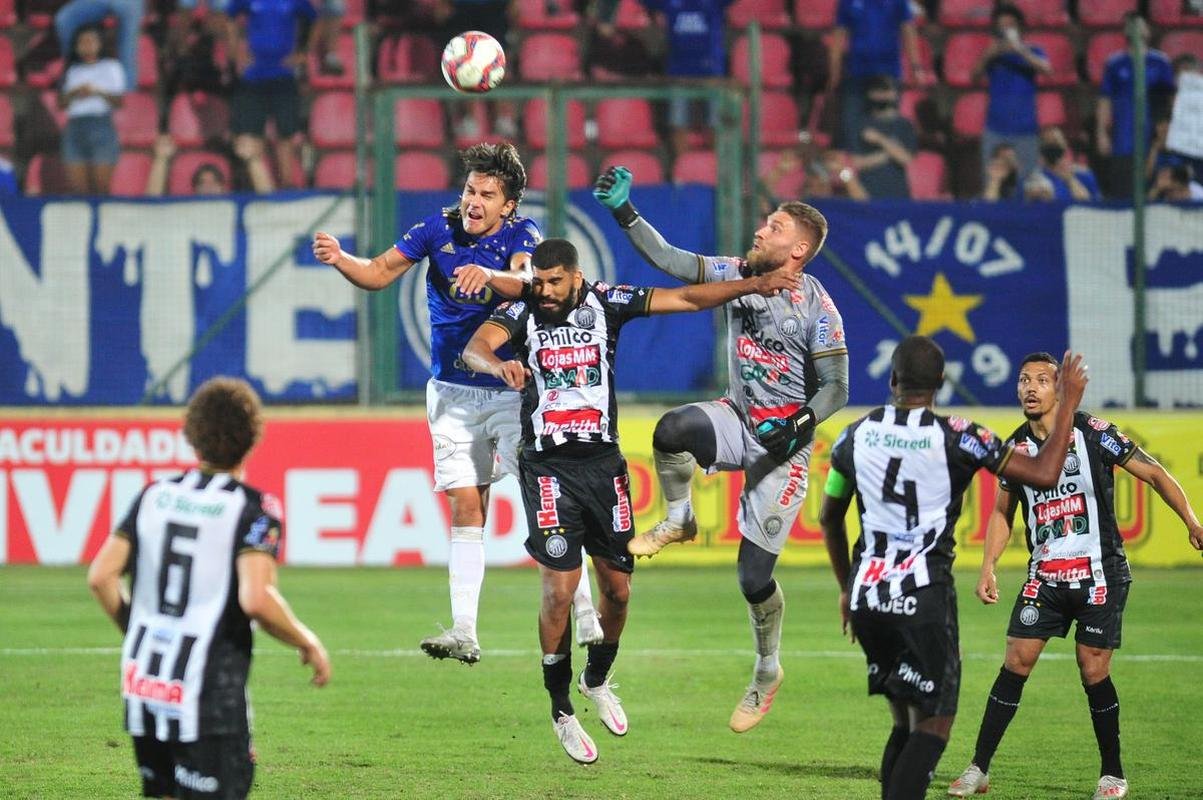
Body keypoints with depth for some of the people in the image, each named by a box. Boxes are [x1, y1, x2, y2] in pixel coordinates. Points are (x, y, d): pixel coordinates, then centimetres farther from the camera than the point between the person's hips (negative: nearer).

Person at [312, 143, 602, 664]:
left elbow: (525, 283, -28)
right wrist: (340, 259, -21)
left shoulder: (520, 234, -8)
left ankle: (585, 616, -5)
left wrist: (488, 275, -49)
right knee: (466, 507, -1)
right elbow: (380, 273, -1)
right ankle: (463, 631, -2)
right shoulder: (439, 228, 0)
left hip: (513, 387, -2)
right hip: (454, 392, 2)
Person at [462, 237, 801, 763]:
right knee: (560, 590, -10)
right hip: (548, 468, -3)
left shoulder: (605, 303, 0)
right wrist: (497, 364, -47)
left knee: (617, 589, 7)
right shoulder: (522, 311, -6)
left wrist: (753, 285, -9)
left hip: (603, 462, 3)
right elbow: (475, 348, -24)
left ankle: (597, 680, 34)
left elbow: (687, 299, 1)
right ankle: (562, 711, 5)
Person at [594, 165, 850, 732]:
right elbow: (669, 261, -1)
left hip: (783, 443, -5)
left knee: (754, 576, -6)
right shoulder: (739, 275, -1)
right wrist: (624, 213, -10)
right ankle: (679, 520, -1)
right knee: (671, 430, -31)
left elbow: (835, 390, -12)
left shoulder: (816, 309, -15)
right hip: (738, 420, 5)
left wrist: (800, 426, -27)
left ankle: (768, 672, 20)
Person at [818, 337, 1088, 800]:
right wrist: (1067, 404, 2)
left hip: (867, 592, 5)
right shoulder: (955, 437, -8)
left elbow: (829, 518, 20)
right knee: (933, 724, 1)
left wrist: (847, 589, 33)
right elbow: (1044, 475, -9)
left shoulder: (857, 434, 7)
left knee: (905, 722, 17)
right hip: (924, 596, -5)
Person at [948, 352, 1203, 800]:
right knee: (1016, 663, -4)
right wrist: (988, 567, 7)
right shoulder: (1015, 448, 6)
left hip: (1099, 574, -3)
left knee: (1094, 671, -5)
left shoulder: (1092, 433, -7)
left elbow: (1153, 474, -2)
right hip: (1045, 576, 3)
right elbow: (1002, 513, 18)